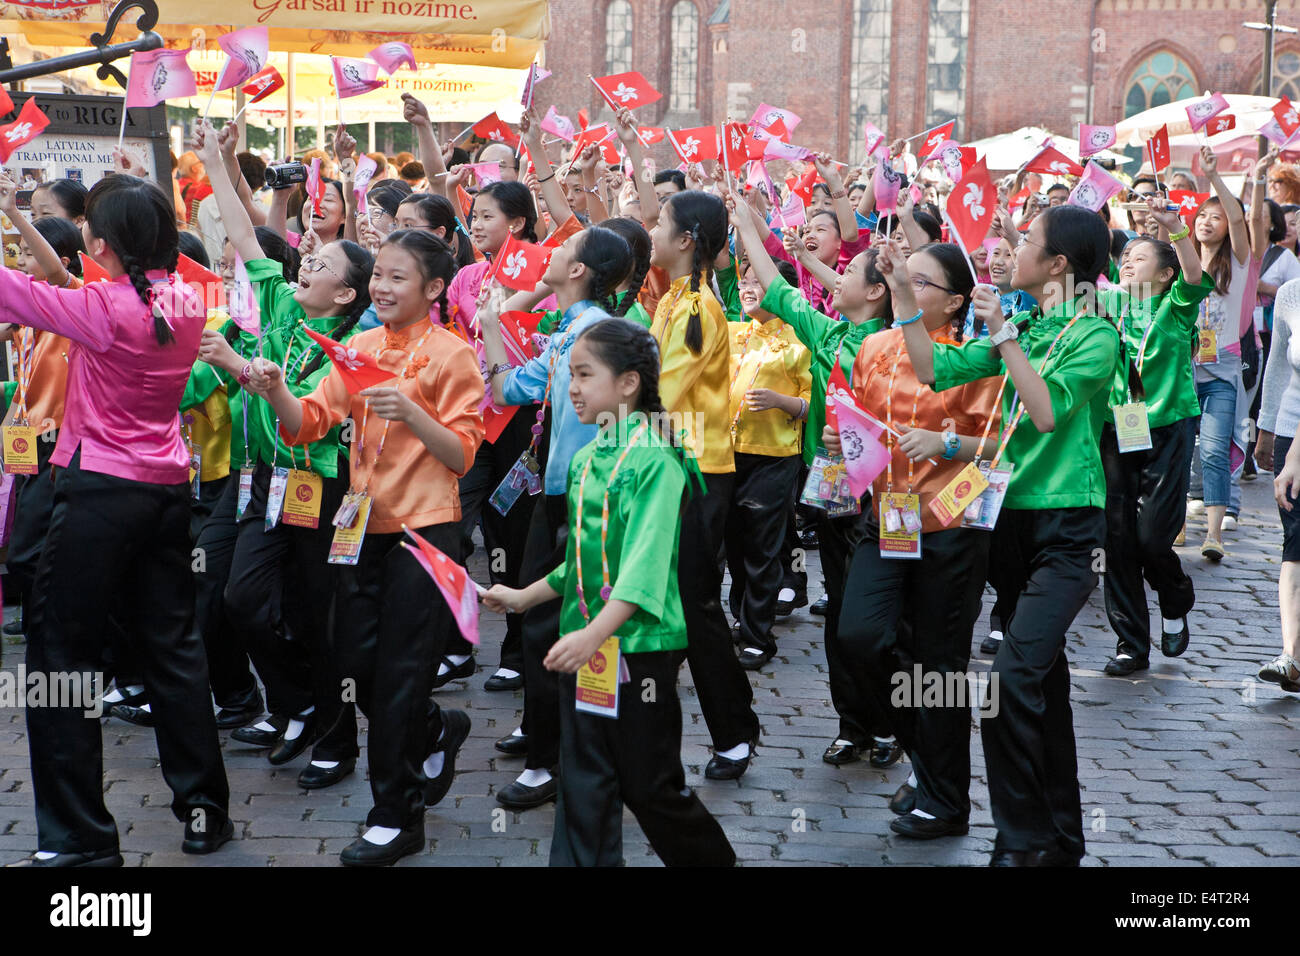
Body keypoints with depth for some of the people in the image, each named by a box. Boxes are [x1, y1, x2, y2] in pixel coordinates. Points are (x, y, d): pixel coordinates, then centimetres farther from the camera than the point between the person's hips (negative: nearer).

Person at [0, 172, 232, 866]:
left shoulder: (104, 308, -17)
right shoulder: (186, 304, 3)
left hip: (100, 492, -7)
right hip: (168, 489, 7)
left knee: (61, 654, 2)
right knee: (172, 646, 15)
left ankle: (79, 835, 4)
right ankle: (204, 809, 21)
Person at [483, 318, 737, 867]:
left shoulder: (655, 459, -14)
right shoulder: (585, 460, 10)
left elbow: (646, 561, -25)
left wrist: (595, 633, -35)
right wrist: (524, 597, 21)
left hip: (640, 647, -7)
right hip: (583, 644, 7)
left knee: (651, 788, 4)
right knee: (583, 785, 7)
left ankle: (716, 861, 27)